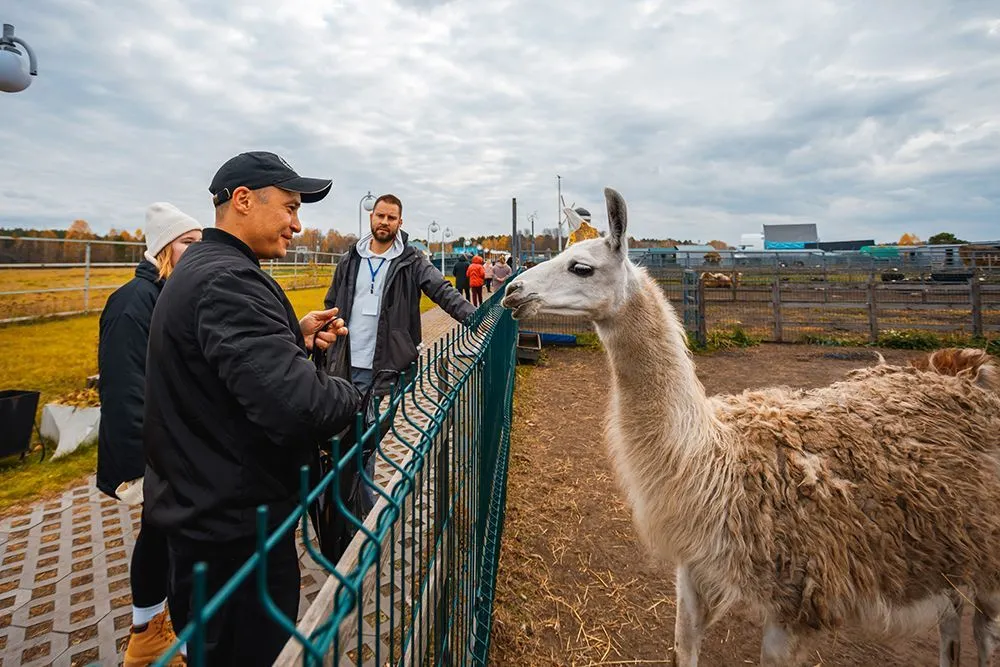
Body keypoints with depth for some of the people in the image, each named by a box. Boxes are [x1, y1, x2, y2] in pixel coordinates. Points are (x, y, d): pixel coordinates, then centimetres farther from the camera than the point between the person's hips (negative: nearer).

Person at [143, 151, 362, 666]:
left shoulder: (198, 267, 10)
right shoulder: (229, 280, -25)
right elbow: (293, 402, -37)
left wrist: (298, 335, 1)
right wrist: (350, 397, -17)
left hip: (197, 505, 10)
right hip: (236, 522, -10)